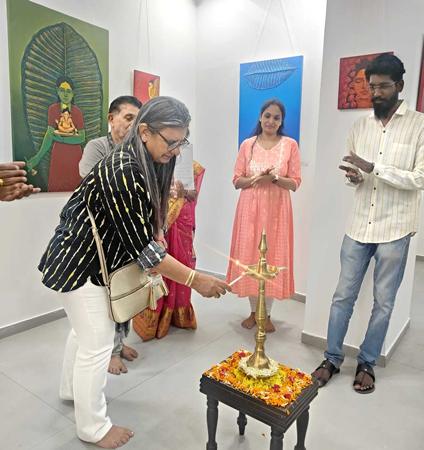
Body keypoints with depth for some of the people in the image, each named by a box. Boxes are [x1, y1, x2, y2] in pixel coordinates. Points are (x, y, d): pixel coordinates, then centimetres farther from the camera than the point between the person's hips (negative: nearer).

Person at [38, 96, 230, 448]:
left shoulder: (149, 163, -2)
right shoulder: (122, 172, -32)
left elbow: (141, 230, 9)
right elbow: (141, 246, -31)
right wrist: (195, 280, -29)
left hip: (93, 257, 9)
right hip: (80, 264, -9)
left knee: (85, 329, 25)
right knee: (97, 343, 2)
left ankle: (72, 389, 49)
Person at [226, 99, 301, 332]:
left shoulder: (290, 145, 1)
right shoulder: (247, 144, 6)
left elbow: (295, 183, 0)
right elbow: (237, 180, 4)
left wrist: (275, 178, -18)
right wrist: (256, 178, -15)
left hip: (276, 210, -1)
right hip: (250, 208, 1)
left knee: (273, 257, 3)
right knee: (249, 257, 4)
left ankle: (267, 314, 18)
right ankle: (253, 311, 21)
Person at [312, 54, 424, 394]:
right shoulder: (361, 126, 8)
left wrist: (373, 168, -21)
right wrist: (354, 176, -8)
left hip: (394, 229, -3)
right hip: (359, 226, 4)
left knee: (383, 302, 9)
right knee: (343, 295, 9)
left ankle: (367, 364, 28)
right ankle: (332, 359, 25)